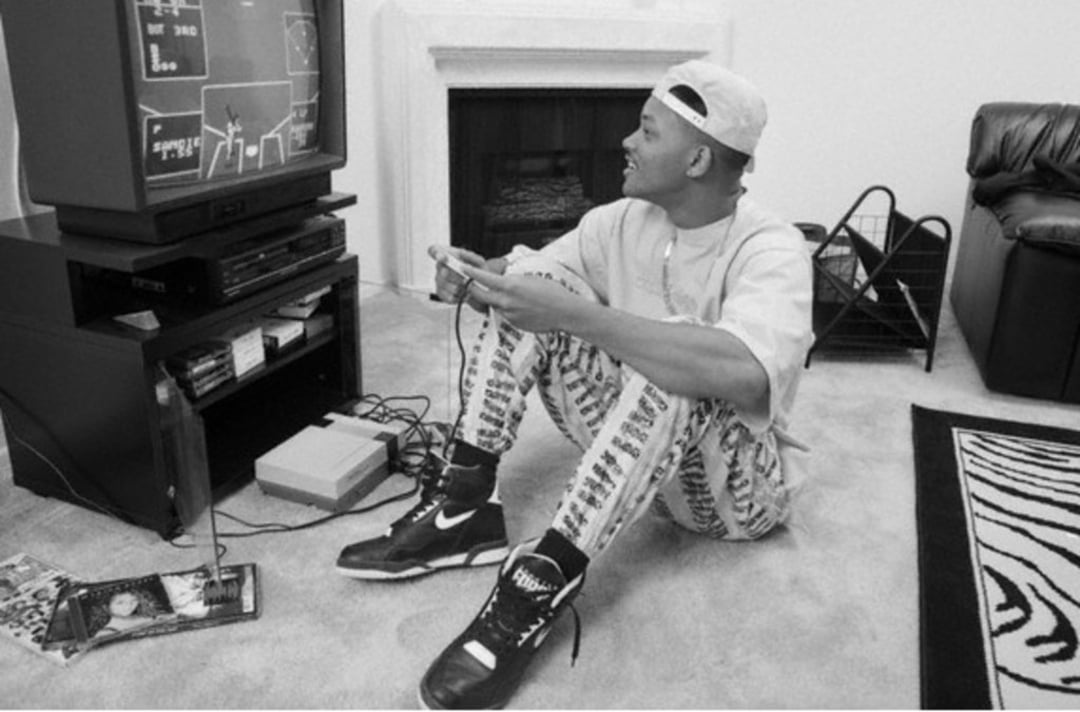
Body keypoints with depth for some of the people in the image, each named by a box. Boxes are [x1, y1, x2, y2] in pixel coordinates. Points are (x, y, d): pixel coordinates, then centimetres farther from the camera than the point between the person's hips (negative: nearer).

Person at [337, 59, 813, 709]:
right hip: (631, 444, 6)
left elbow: (744, 376, -43)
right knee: (530, 282, -10)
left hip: (738, 483, -5)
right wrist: (482, 279, -18)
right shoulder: (624, 220, -2)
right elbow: (537, 281, 7)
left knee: (679, 352, -38)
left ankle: (548, 579, -35)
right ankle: (467, 505, -14)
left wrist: (573, 314, -42)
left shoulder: (771, 249, -23)